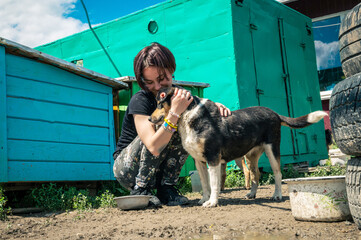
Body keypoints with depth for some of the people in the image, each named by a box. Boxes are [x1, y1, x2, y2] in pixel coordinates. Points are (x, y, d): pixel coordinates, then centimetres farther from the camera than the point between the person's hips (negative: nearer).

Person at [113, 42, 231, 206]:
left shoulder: (177, 94, -4)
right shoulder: (140, 100, -23)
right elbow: (154, 147, -35)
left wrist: (214, 106, -18)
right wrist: (174, 113, -41)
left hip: (156, 168, 6)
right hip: (125, 168, -5)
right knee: (159, 124, -28)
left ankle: (166, 188, -11)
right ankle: (140, 190, -20)